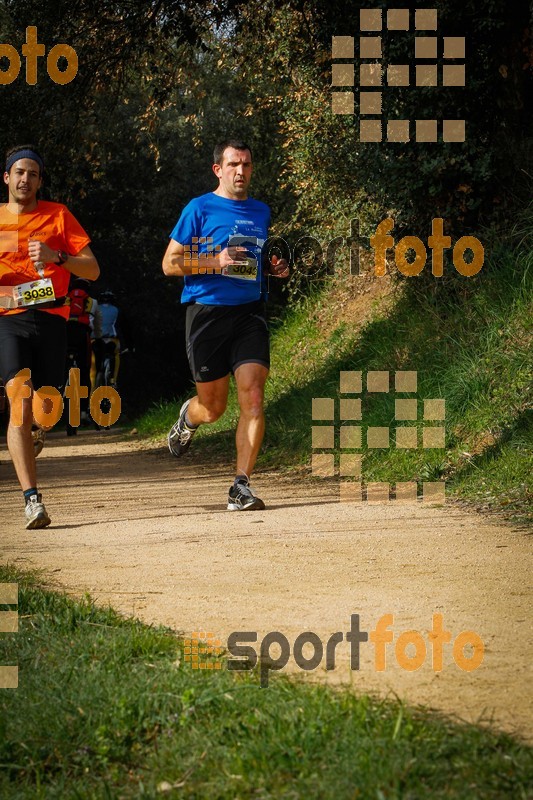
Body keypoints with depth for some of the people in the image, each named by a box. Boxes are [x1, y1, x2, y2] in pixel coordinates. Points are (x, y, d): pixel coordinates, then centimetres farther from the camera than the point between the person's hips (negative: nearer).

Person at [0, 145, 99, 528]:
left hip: (51, 318, 1)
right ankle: (31, 497, -22)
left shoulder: (58, 215, 10)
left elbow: (93, 270, 5)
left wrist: (57, 256, -12)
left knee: (45, 412, 1)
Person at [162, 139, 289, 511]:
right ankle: (188, 417, 44)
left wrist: (273, 267, 8)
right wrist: (216, 261, -16)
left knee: (253, 396, -14)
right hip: (208, 312, -3)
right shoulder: (199, 209, 0)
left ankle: (241, 486, -11)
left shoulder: (261, 211, 15)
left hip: (250, 313, 3)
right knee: (213, 408, 6)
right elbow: (170, 263, -2)